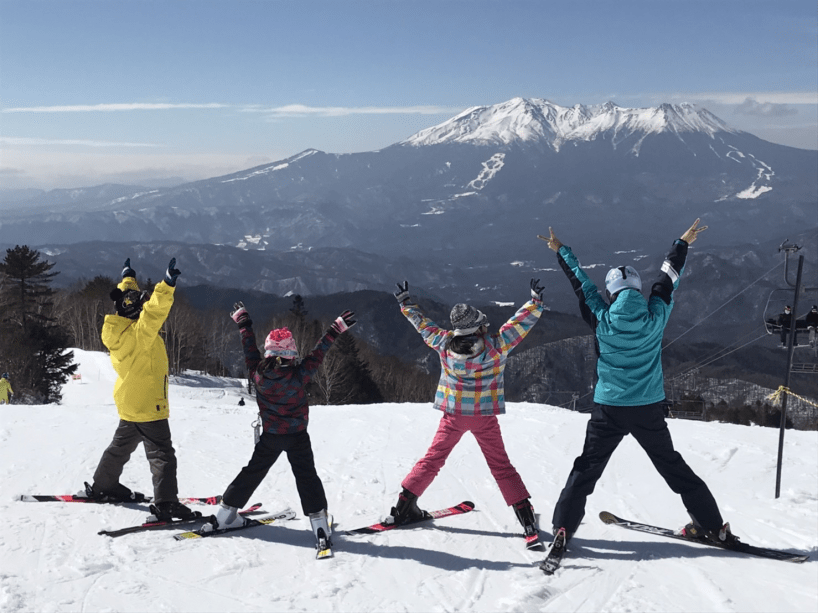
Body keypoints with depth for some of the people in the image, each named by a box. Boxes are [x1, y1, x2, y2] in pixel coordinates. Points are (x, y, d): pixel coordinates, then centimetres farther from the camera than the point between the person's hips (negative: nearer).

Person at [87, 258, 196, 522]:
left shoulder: (121, 327, 4)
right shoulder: (139, 332, -23)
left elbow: (128, 300, 22)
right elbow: (154, 311, -42)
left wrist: (128, 279, 37)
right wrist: (167, 286, -52)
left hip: (130, 404, 10)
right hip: (148, 405, -10)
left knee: (122, 445, 26)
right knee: (162, 453, -9)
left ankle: (103, 486, 41)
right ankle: (166, 504, -13)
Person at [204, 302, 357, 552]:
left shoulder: (258, 373, -10)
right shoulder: (299, 375, -17)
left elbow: (250, 350, 4)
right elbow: (318, 353, -10)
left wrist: (243, 323, 18)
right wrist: (337, 329, -4)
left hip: (270, 436, 3)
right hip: (298, 436, -3)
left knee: (252, 473, 17)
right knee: (306, 477, 2)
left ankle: (224, 514, 22)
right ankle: (320, 524, -6)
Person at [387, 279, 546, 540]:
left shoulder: (444, 344, -12)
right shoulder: (497, 345, -18)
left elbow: (423, 323, 2)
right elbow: (524, 319, -12)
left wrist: (404, 301, 15)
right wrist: (536, 299, -1)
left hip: (453, 415, 2)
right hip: (485, 417, -1)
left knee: (432, 459, 14)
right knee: (501, 466, 10)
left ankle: (404, 506, 17)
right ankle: (525, 513, 8)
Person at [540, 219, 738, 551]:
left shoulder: (603, 319, -9)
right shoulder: (655, 318, -7)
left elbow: (582, 282, 5)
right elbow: (668, 280, 9)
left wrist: (561, 250, 19)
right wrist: (682, 244, 25)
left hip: (609, 411, -1)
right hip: (650, 411, 2)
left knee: (587, 468, 8)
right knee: (674, 467, 16)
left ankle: (563, 527, 2)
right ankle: (713, 525, 21)